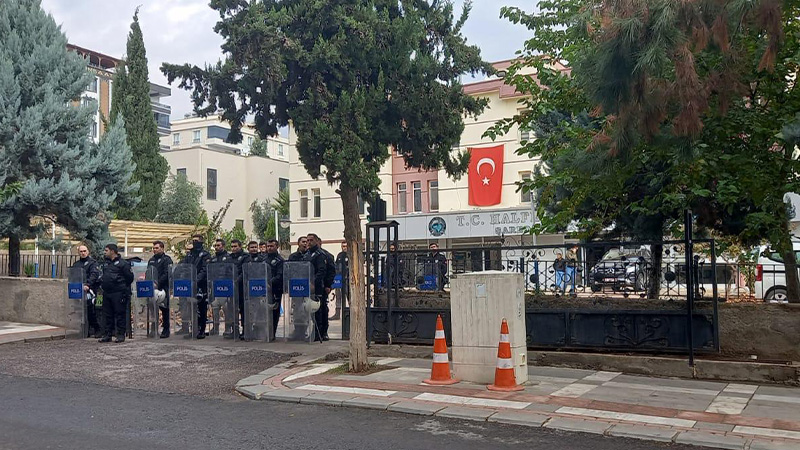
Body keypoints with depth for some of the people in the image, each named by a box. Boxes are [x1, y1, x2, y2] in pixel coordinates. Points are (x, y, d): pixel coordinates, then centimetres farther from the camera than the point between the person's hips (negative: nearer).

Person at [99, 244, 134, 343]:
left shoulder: (122, 263, -8)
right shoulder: (105, 263, 16)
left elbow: (130, 277, -7)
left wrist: (123, 287, 0)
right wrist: (103, 285, 15)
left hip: (118, 293, -7)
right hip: (106, 293, 8)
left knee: (120, 314, -2)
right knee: (107, 314, 10)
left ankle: (121, 335, 3)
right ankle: (107, 335, 17)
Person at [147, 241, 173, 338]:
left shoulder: (166, 259, -3)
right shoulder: (151, 260, 18)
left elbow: (167, 274, -13)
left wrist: (158, 283, -22)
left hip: (163, 288, -6)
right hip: (153, 288, 6)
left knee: (164, 309, -2)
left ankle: (166, 330, 2)